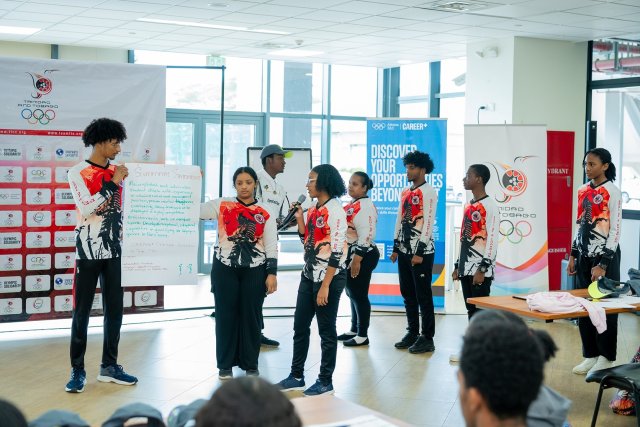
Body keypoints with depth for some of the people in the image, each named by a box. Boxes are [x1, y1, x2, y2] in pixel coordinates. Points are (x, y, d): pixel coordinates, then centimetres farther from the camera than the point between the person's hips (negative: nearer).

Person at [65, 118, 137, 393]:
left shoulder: (118, 172, 10)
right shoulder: (78, 173, -5)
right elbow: (86, 208, -18)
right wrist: (112, 184, -18)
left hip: (115, 250, 5)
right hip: (88, 251, -5)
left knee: (114, 310, 8)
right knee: (82, 312, 0)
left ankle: (109, 366, 18)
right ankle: (77, 370, 7)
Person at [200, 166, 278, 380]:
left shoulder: (265, 214, 4)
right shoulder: (222, 205, 3)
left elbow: (271, 246, 4)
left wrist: (272, 273, -3)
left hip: (254, 270, 0)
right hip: (225, 268, 0)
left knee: (251, 315, 6)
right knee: (225, 315, 4)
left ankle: (250, 364, 19)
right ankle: (225, 364, 16)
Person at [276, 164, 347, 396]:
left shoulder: (335, 211, -15)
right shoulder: (313, 210, 10)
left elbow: (337, 252, -19)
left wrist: (325, 286, -20)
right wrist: (299, 219, 5)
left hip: (329, 277, -9)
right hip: (309, 275, 9)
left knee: (326, 330, 2)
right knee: (300, 326, 13)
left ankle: (326, 381, 14)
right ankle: (296, 376, 24)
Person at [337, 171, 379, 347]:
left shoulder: (365, 206, -16)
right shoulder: (351, 204, 15)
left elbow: (366, 235, -23)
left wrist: (356, 260, -25)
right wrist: (350, 258, 21)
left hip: (362, 255, -10)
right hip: (350, 253, 10)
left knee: (359, 294, -4)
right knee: (352, 292, 17)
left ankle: (362, 335, 4)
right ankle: (354, 330, 29)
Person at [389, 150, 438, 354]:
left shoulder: (429, 192, -10)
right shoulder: (405, 192, 15)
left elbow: (428, 223, -15)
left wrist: (420, 252, -18)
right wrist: (396, 248, 14)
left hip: (422, 252, -8)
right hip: (404, 251, 8)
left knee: (423, 295, -3)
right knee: (408, 294, 13)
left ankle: (427, 338, 4)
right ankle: (412, 333, 23)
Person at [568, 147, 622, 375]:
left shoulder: (612, 192, -10)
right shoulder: (583, 191, 9)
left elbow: (615, 231, -12)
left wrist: (603, 264, -15)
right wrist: (573, 256, 12)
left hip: (605, 256, -6)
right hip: (584, 255, 7)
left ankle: (606, 358, 11)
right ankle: (590, 355, 20)